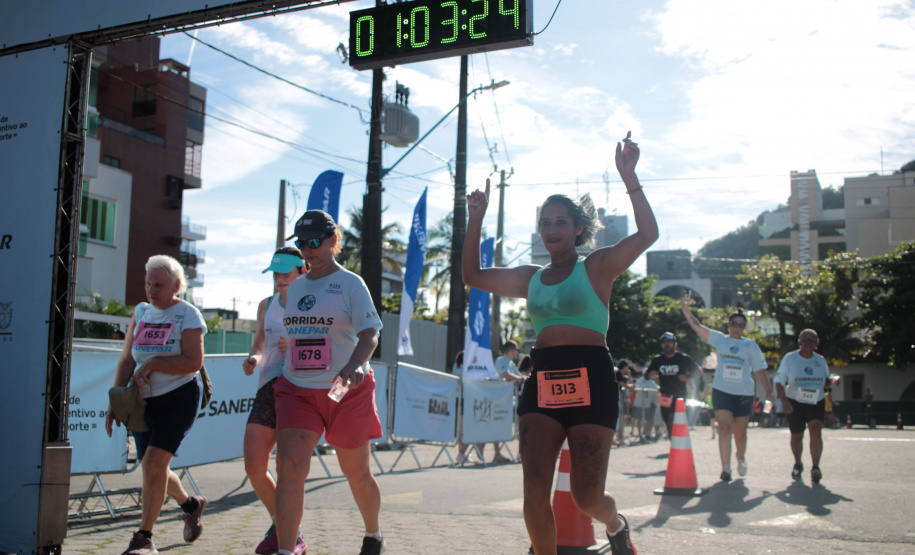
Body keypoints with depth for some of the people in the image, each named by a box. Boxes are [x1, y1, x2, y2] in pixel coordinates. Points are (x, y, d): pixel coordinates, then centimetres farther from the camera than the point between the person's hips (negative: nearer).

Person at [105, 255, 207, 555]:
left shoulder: (188, 315, -8)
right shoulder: (140, 313, 8)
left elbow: (194, 362, -18)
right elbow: (126, 361, 10)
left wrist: (151, 364, -19)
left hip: (179, 397, -6)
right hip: (144, 400, 6)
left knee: (154, 462, -17)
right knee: (152, 468, 10)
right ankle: (191, 505, 37)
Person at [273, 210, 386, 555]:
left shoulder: (350, 283, -6)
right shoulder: (295, 286, 12)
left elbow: (369, 334, -17)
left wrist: (353, 366, -33)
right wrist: (286, 346, 10)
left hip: (346, 391, -4)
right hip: (296, 389, 4)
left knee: (356, 473, 10)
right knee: (289, 465, -14)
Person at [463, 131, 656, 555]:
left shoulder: (597, 267, 3)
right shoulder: (531, 278, 17)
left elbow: (647, 234, -10)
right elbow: (473, 276, 22)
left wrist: (628, 176, -15)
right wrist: (475, 219, 15)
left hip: (590, 381, -4)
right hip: (542, 382, 4)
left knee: (587, 499, -2)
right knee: (534, 491, -7)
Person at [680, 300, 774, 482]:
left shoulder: (751, 346, 6)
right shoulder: (719, 339, 4)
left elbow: (760, 370, 7)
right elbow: (697, 327, -6)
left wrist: (769, 392, 4)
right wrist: (685, 310, -18)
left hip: (743, 394, 1)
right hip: (721, 391, -1)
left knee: (740, 433, 9)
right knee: (724, 427, -15)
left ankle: (741, 458, 38)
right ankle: (725, 467, -14)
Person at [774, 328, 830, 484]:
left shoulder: (820, 360, 3)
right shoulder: (789, 359, -5)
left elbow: (826, 382, 15)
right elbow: (779, 382, -5)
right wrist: (784, 401, -19)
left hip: (816, 403, 1)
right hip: (795, 403, -1)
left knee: (816, 431, -21)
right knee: (796, 436, 8)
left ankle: (815, 467, -20)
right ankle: (798, 464, 33)